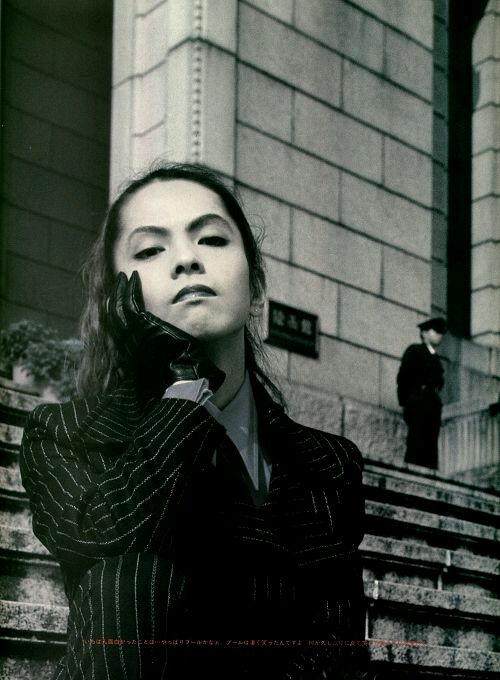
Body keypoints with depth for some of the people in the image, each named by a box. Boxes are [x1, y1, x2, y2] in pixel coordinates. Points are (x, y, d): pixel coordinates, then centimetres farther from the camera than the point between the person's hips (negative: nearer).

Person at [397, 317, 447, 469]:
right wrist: (404, 402, -6)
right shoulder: (414, 351, 5)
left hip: (433, 405, 7)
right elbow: (403, 376, -3)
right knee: (416, 445, -15)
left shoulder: (435, 357, 26)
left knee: (431, 448, -1)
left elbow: (438, 381, 20)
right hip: (418, 405, -7)